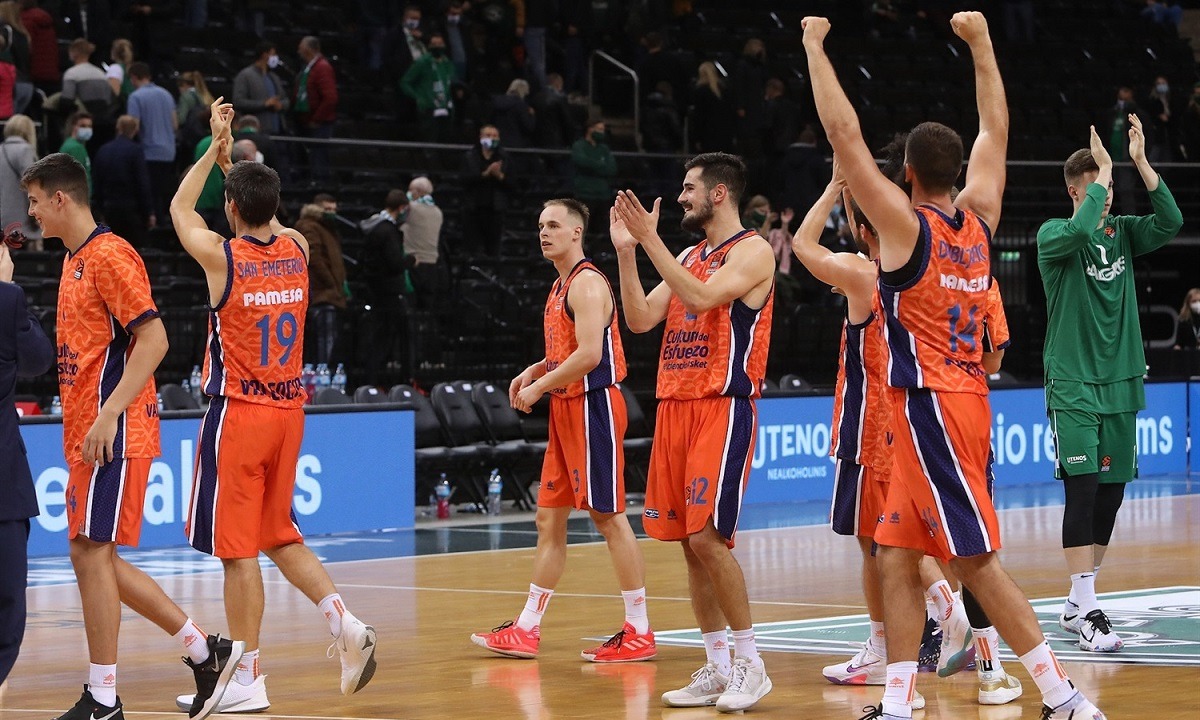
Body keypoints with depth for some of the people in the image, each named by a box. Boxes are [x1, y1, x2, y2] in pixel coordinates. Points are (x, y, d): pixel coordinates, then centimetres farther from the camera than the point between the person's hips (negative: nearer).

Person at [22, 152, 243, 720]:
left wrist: (108, 415, -24)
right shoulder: (75, 259, 17)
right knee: (92, 556, 10)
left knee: (92, 553, -8)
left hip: (113, 433, -10)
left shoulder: (109, 256, -13)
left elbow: (153, 340, -19)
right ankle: (205, 651, 16)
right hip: (86, 433, 10)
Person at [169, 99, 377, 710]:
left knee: (238, 548, -1)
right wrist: (233, 158, 34)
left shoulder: (222, 257, -11)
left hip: (238, 414, -6)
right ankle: (344, 623, 2)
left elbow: (180, 208, 11)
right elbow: (265, 213, 27)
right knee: (279, 534, 19)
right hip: (288, 411, 6)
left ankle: (248, 678, 2)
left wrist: (215, 148, 19)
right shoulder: (297, 250, 2)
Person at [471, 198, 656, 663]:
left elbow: (589, 354, -23)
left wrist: (539, 387, -15)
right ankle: (527, 630, 13)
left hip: (593, 406, -10)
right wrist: (535, 371, 12)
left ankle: (639, 632, -2)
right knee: (549, 519, 10)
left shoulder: (588, 283, -13)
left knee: (609, 517, -6)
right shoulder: (561, 286, 17)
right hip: (565, 408, 10)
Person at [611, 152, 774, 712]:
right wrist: (626, 250, 4)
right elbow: (641, 318, 12)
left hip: (724, 408, -8)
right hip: (675, 406, 8)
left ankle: (749, 664, -4)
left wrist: (650, 239, -21)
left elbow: (702, 298, -22)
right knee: (688, 543, 6)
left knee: (708, 537, -14)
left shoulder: (752, 251, -6)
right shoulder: (689, 257, 19)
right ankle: (716, 669, 12)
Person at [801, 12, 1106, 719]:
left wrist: (815, 45, -9)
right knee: (897, 557, 9)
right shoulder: (978, 222, 8)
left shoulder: (908, 226, -11)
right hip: (964, 401, 8)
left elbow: (845, 135, -15)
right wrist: (981, 42, 27)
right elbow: (996, 131, 21)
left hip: (933, 409, -8)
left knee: (978, 559, -6)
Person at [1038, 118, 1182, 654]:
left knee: (1111, 493, 6)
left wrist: (1140, 162, -16)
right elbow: (1078, 231, -28)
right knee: (1083, 489, -15)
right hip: (1073, 386, -5)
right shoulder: (1053, 235, -5)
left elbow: (1171, 222, -8)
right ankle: (1086, 611, -16)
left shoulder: (1123, 232, 9)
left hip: (1121, 384, 5)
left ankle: (1077, 603, 18)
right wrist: (1104, 167, -19)